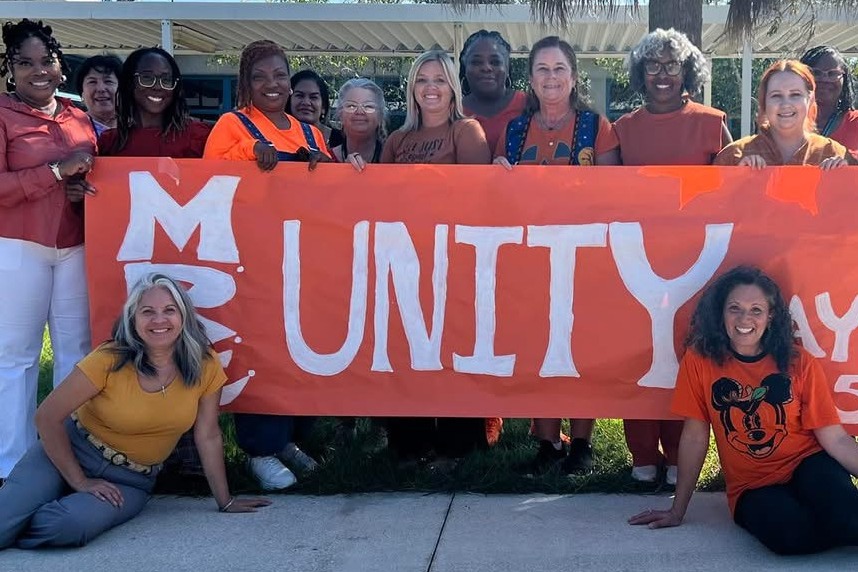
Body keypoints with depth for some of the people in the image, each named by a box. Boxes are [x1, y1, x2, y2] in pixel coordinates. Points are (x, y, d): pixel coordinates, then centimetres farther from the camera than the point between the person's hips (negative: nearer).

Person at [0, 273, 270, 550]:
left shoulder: (204, 366, -10)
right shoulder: (111, 359, -17)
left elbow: (208, 437, -2)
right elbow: (48, 416, -13)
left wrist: (225, 502, 1)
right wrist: (79, 481, -14)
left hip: (132, 479, 2)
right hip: (71, 452, -2)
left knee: (71, 526, -29)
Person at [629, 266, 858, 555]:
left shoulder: (799, 363, -3)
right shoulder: (700, 360, -4)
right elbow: (695, 437, 2)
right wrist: (677, 512, 5)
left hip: (807, 466, -1)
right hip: (752, 489, 1)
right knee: (789, 532, -33)